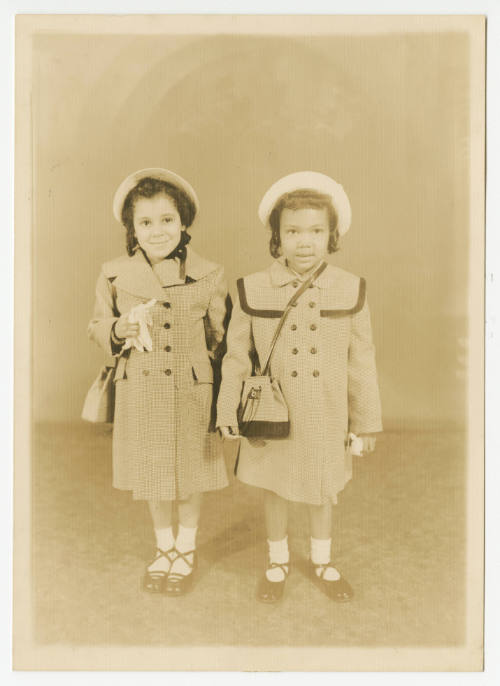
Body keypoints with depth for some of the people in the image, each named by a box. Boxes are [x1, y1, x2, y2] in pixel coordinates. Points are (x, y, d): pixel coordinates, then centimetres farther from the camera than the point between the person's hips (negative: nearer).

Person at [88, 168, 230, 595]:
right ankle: (164, 547, 41)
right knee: (152, 475, 16)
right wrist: (121, 327, -15)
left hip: (193, 394, -1)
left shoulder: (209, 276, -5)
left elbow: (221, 337, 1)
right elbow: (99, 327, 8)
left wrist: (223, 397, -3)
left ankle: (187, 548, 39)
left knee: (191, 474, 13)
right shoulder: (115, 275, -2)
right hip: (140, 395, 2)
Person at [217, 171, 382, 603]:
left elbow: (362, 360, 0)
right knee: (274, 491, 16)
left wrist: (367, 420, 4)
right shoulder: (253, 290, -9)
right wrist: (228, 411, 2)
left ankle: (322, 561, 44)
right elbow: (237, 356, 0)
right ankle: (278, 561, 42)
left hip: (326, 420, 1)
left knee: (324, 491, 18)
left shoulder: (350, 290, -7)